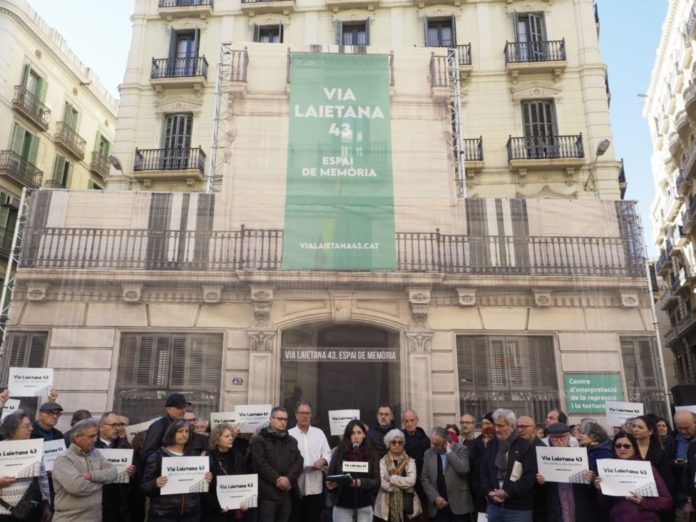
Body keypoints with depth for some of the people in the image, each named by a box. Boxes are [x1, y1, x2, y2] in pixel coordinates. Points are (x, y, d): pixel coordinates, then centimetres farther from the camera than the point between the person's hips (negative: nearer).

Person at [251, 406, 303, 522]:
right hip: (268, 492, -5)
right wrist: (277, 479, -15)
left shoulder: (292, 441, 17)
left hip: (287, 492, 5)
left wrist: (289, 478, -11)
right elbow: (260, 463, -10)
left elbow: (299, 461, 6)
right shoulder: (260, 440, 1)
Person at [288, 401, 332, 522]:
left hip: (315, 486, 2)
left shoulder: (319, 433, 11)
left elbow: (327, 453, 9)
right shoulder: (289, 434, 0)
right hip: (296, 485, -2)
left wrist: (323, 460, -10)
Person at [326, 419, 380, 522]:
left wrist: (361, 483, -22)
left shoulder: (372, 455, 0)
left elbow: (376, 481, -4)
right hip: (341, 506, 0)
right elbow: (329, 477, 2)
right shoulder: (339, 453, -1)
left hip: (364, 507, 0)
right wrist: (329, 484, -20)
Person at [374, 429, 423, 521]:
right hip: (387, 506, -1)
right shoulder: (383, 461, 1)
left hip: (406, 504, 1)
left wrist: (392, 478, -12)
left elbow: (411, 481, -12)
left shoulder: (410, 461, 5)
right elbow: (383, 484, -11)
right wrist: (403, 484, -12)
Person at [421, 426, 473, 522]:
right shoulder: (428, 453, 7)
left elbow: (464, 470, -19)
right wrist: (435, 497, -6)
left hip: (459, 505, -3)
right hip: (438, 507, 3)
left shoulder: (461, 449, -3)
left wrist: (449, 451, -13)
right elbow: (424, 479, 5)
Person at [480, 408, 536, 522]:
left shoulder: (525, 446, -7)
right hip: (495, 506, 5)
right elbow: (484, 471, 11)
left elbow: (530, 476, -13)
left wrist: (508, 493, -16)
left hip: (519, 508, -4)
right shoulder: (491, 445, 9)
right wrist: (489, 492, -6)